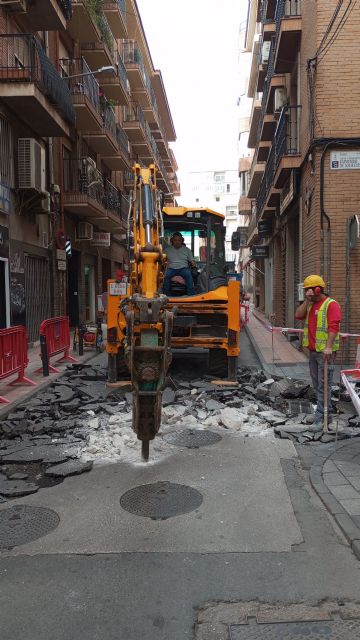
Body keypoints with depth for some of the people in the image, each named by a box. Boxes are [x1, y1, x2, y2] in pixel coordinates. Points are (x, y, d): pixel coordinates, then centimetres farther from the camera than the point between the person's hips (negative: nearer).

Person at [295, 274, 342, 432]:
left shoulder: (331, 304, -11)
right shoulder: (309, 305, 15)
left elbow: (334, 327, -21)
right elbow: (298, 315, 1)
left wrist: (328, 347, -30)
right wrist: (307, 300, -4)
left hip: (325, 352, -8)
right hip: (312, 350, 8)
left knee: (324, 385, -6)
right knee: (316, 384, 14)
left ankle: (320, 419, -5)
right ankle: (327, 412, 27)